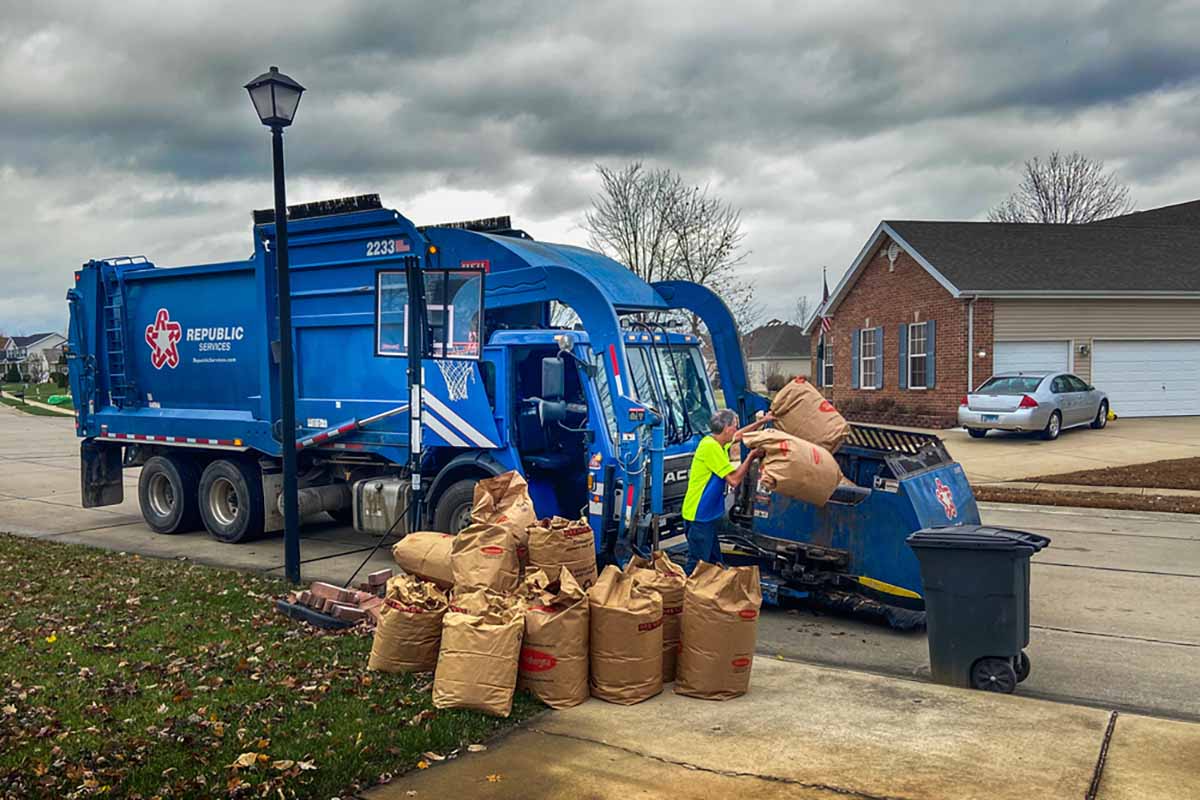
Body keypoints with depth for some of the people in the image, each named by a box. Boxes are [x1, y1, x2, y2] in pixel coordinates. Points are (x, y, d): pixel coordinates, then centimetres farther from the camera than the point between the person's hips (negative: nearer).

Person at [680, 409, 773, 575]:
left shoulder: (717, 442, 9)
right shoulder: (710, 446, -21)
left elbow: (739, 436, 32)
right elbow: (734, 479, -21)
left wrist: (760, 422, 32)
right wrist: (751, 457, -12)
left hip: (709, 515, 10)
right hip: (699, 516, -10)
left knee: (715, 564, 16)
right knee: (697, 567, -6)